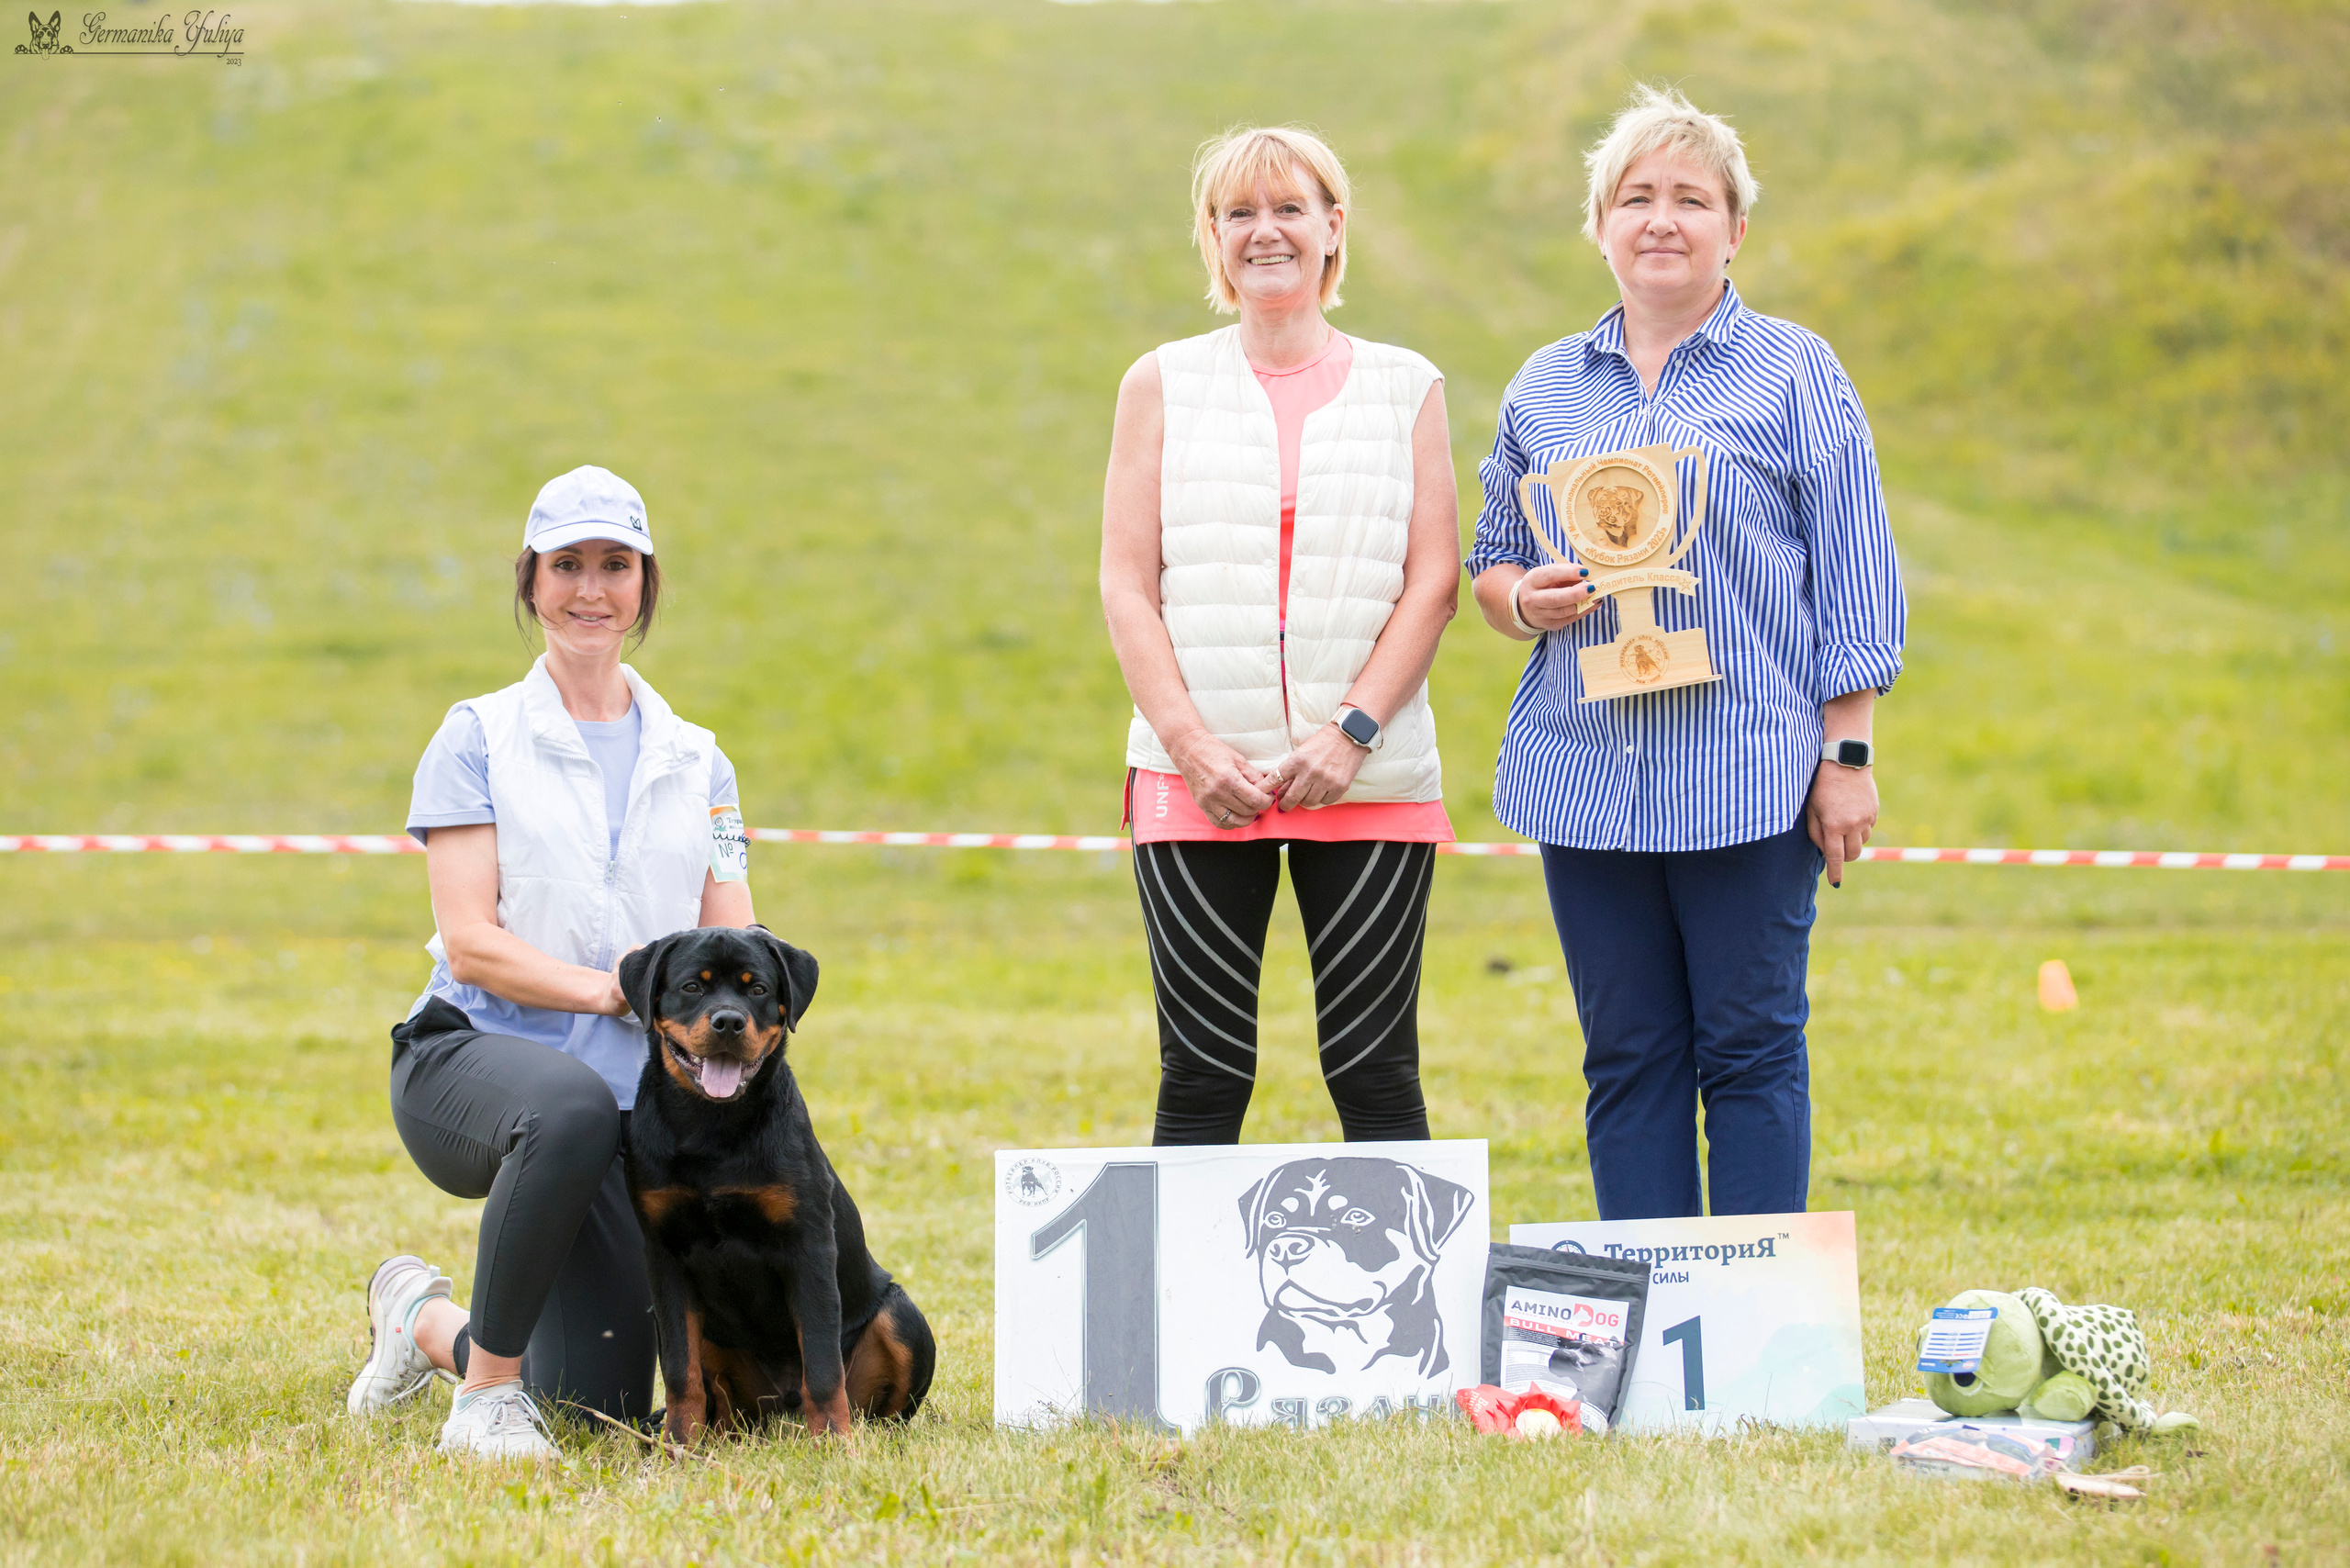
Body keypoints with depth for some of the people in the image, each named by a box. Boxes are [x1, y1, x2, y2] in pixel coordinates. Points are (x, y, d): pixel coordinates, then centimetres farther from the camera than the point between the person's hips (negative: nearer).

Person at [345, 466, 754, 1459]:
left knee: (606, 1405, -3)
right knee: (571, 1106, -42)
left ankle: (427, 1317, 30)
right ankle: (487, 1388, -22)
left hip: (635, 1090, 4)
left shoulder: (693, 760, 15)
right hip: (471, 1055, -4)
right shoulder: (479, 738, 3)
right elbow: (470, 941, -7)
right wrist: (607, 989, -21)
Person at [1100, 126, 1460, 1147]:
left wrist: (1352, 730, -9)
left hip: (1371, 784, 0)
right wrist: (1192, 741, -8)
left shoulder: (1404, 387, 11)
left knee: (1376, 1073, -2)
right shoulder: (1164, 384, 10)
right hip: (1199, 782, 0)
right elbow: (1126, 585, 5)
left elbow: (1433, 580, 4)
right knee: (1202, 1077, -2)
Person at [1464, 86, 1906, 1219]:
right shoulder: (1543, 389, 14)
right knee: (1625, 1059, 5)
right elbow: (1488, 562, 19)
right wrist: (1524, 601, -5)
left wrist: (1847, 754, -5)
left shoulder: (1794, 373, 3)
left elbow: (1852, 578, 1)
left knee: (1751, 1052, -3)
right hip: (1584, 773, 4)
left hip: (1749, 773, -4)